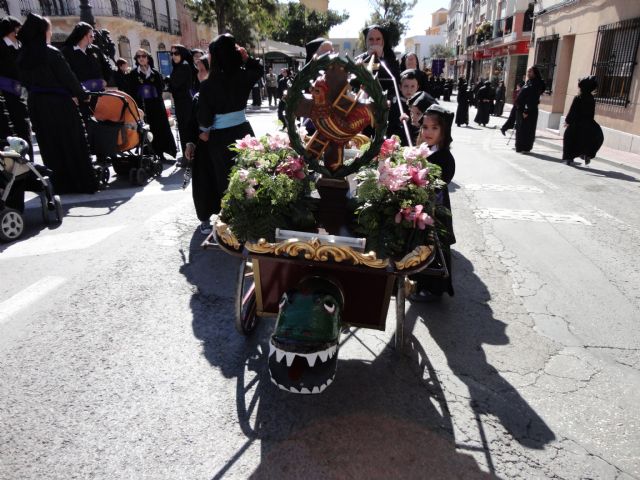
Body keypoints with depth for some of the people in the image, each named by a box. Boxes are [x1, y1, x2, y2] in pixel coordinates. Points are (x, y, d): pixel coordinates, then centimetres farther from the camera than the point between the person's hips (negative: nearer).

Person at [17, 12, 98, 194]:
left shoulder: (23, 56, 5)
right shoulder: (52, 53, -14)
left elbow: (26, 81, 9)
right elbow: (68, 77, -11)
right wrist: (82, 95, 3)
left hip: (36, 105, 6)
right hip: (59, 104, -6)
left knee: (50, 145, 12)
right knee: (72, 143, 3)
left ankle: (59, 184, 17)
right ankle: (83, 183, 8)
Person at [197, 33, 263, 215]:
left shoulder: (208, 84, -14)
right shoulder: (242, 76, -4)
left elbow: (204, 118, -9)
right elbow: (259, 70, 20)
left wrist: (204, 130, 12)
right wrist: (246, 58, 4)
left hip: (221, 137, -4)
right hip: (243, 131, 4)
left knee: (227, 180, 9)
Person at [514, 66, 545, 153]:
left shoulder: (536, 84, -11)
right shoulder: (527, 82, 15)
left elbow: (533, 98, -18)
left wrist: (527, 111, -22)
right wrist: (519, 107, 13)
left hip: (530, 111, -9)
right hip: (521, 109, 9)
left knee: (527, 129, -4)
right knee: (520, 129, 12)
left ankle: (525, 148, 2)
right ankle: (519, 146, 21)